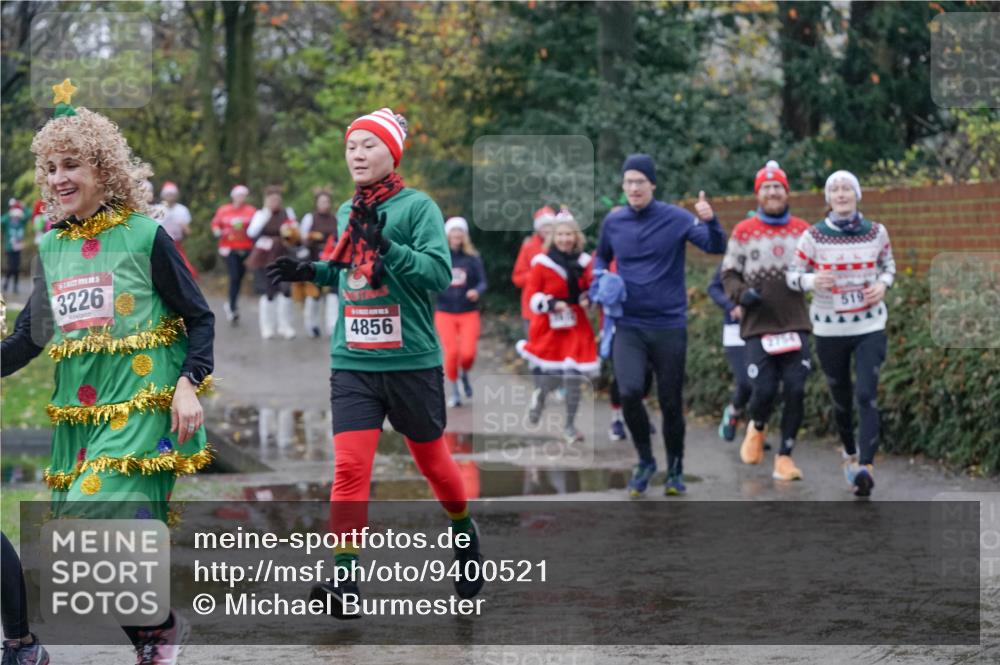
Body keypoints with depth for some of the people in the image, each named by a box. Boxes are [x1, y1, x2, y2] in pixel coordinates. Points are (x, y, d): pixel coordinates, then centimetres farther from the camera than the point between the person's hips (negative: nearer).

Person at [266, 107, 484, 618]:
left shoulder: (417, 206, -8)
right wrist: (311, 271, 9)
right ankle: (344, 581, -9)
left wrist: (387, 248, -27)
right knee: (349, 467, -9)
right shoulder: (348, 213, 10)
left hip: (412, 360, -4)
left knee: (431, 461, 12)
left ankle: (465, 536, 40)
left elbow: (440, 271, -18)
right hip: (352, 362, 4)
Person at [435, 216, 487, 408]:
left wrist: (477, 291, -21)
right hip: (445, 312, 0)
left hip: (468, 312, 0)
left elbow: (482, 281, -1)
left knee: (468, 353, -11)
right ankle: (454, 392, 12)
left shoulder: (473, 258, 0)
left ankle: (465, 375, 25)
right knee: (451, 352, -9)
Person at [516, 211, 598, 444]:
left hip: (576, 325, 2)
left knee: (573, 376, -6)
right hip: (549, 326, -2)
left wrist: (587, 299, -5)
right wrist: (551, 304, -20)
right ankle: (540, 394, 38)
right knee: (553, 375, 0)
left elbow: (590, 289, 16)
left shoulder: (584, 262, 4)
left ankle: (570, 425, 8)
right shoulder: (542, 263, -6)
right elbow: (533, 295, -4)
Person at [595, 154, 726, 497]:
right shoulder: (613, 222, 3)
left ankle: (675, 471, 25)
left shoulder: (675, 219, -6)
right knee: (629, 392, -18)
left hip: (669, 325, -1)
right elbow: (602, 257, 22)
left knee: (671, 402, 6)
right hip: (628, 326, 1)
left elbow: (716, 247, -16)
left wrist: (710, 221, -35)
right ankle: (645, 460, 4)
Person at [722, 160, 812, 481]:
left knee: (795, 391, -5)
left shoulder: (803, 230, 9)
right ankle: (756, 428, 26)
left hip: (795, 325, 2)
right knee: (763, 391, -9)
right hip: (758, 326, -2)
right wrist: (742, 293, -11)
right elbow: (729, 273, 8)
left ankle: (784, 457, 8)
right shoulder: (744, 232, 4)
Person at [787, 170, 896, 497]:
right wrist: (812, 280, -24)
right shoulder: (813, 236, -6)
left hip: (869, 326, -1)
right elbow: (792, 274, -1)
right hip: (829, 330, 1)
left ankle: (865, 467, -26)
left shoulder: (876, 232, -1)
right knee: (841, 399, 11)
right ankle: (850, 454, 36)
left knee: (866, 396, -16)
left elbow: (888, 263, 16)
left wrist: (883, 284, -6)